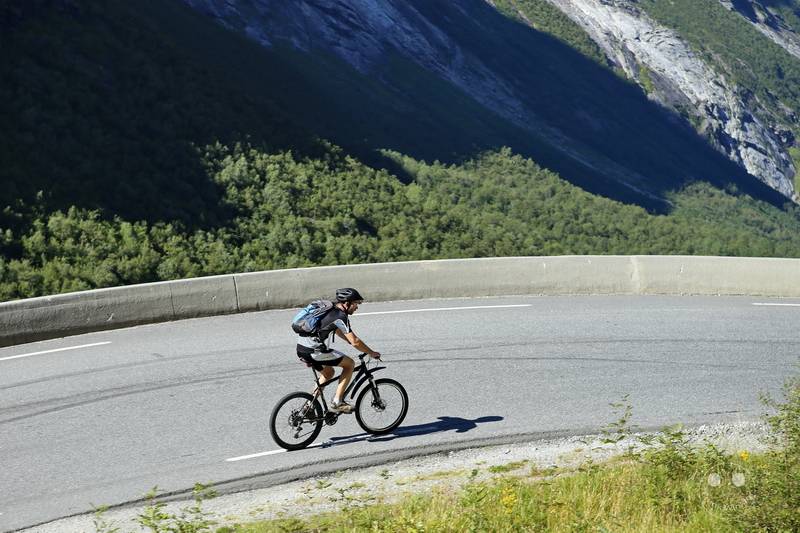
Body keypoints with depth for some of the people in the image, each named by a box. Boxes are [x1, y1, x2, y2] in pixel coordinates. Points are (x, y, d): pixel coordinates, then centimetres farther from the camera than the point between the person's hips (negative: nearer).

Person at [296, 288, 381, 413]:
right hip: (314, 352, -9)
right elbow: (355, 342, -13)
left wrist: (357, 343, 36)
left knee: (329, 372, 29)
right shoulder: (340, 316, -11)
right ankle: (337, 402, 1)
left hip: (301, 350, 9)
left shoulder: (331, 310, 17)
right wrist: (373, 353, 0)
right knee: (350, 364, 3)